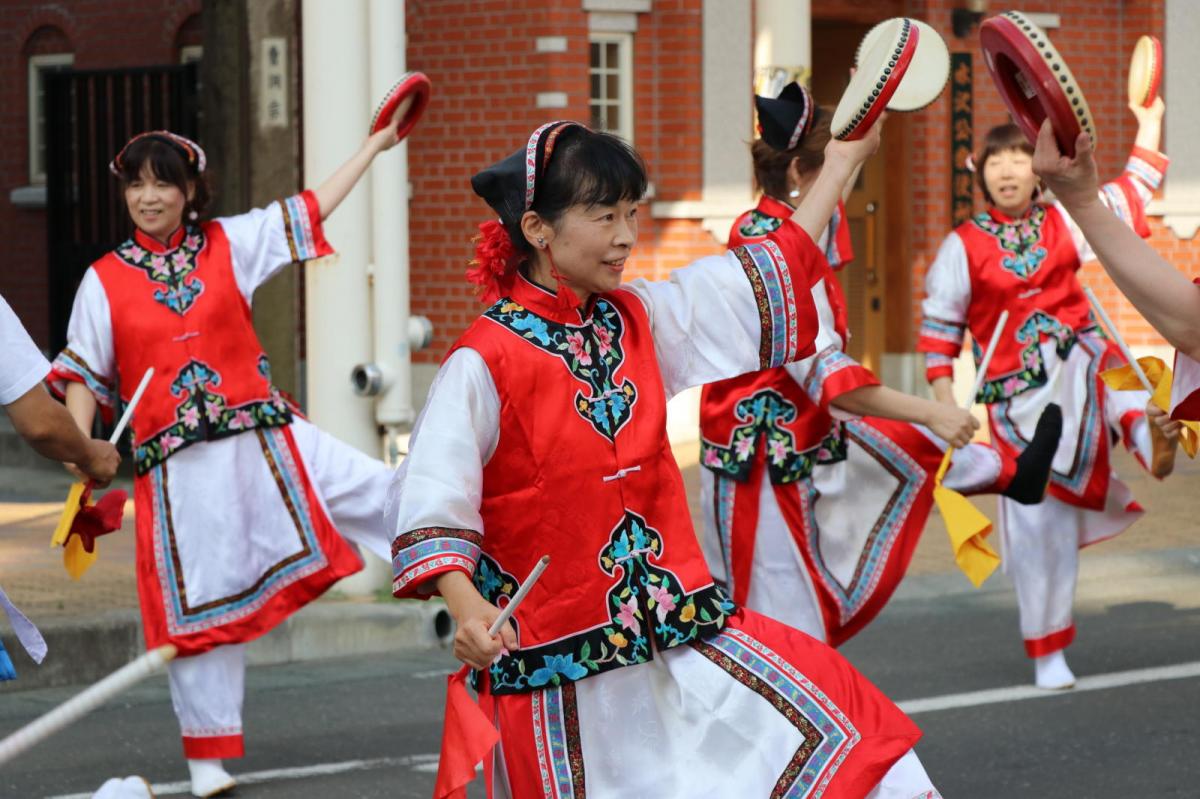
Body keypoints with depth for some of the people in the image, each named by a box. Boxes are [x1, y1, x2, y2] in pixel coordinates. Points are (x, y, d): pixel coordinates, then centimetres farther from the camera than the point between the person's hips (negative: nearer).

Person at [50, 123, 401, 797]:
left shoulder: (230, 246, 6)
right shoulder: (106, 280, 3)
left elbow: (312, 209, 12)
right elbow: (83, 375, 4)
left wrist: (376, 144, 14)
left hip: (263, 435, 1)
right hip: (178, 463, -1)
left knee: (384, 493, -12)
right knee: (199, 602, 4)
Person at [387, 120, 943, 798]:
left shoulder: (641, 320, 5)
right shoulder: (485, 361, -13)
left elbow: (771, 276, 17)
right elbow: (431, 507, -16)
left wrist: (843, 159, 21)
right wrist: (467, 608, -32)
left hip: (678, 631, 6)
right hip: (559, 666, -6)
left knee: (838, 720, -4)